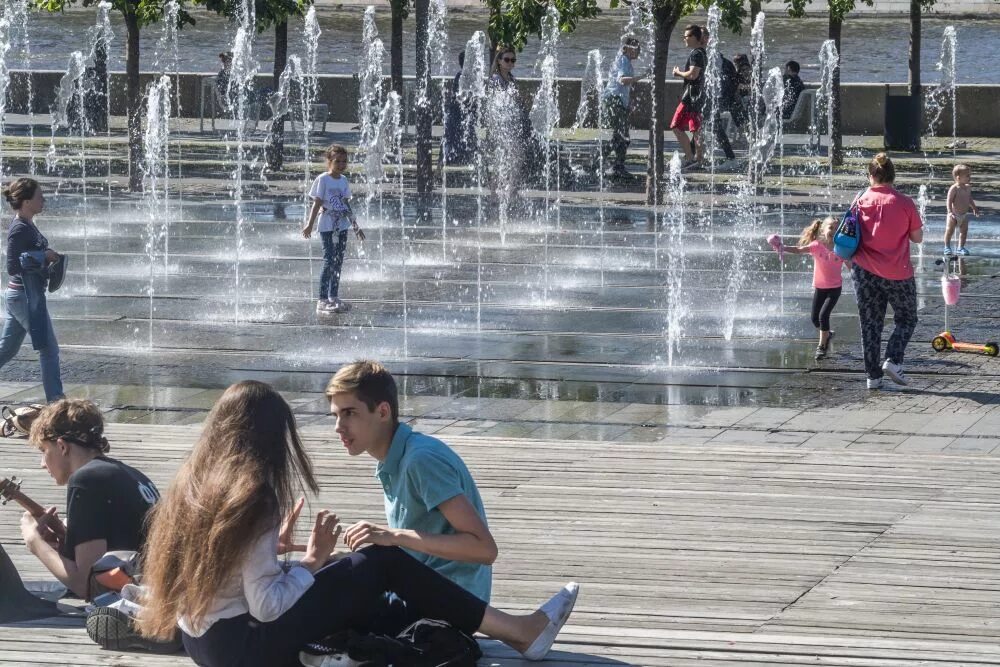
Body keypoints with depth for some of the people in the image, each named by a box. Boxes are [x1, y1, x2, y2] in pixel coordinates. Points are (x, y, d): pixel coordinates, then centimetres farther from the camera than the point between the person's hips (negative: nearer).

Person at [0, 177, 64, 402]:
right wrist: (43, 257, -21)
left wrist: (48, 257, 6)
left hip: (18, 296, 10)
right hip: (26, 297, -10)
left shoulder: (27, 225, 10)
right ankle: (55, 400, 3)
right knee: (49, 350, -2)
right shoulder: (20, 229, -19)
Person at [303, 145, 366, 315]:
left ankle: (334, 298, 15)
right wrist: (310, 225, -18)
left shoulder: (344, 181, 11)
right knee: (329, 262, -10)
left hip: (342, 227, 7)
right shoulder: (323, 179, -8)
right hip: (327, 227, -7)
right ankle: (322, 300, -9)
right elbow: (317, 204, -10)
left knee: (338, 263, 9)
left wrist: (355, 226, 22)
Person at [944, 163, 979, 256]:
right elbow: (949, 201, -21)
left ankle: (961, 247, 14)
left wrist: (974, 208, 26)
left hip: (964, 215, 6)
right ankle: (947, 247, 10)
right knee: (949, 230, -2)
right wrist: (950, 211, -29)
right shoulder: (954, 188, -19)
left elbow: (970, 199, 20)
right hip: (954, 215, -6)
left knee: (964, 231, 6)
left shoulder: (968, 188, 4)